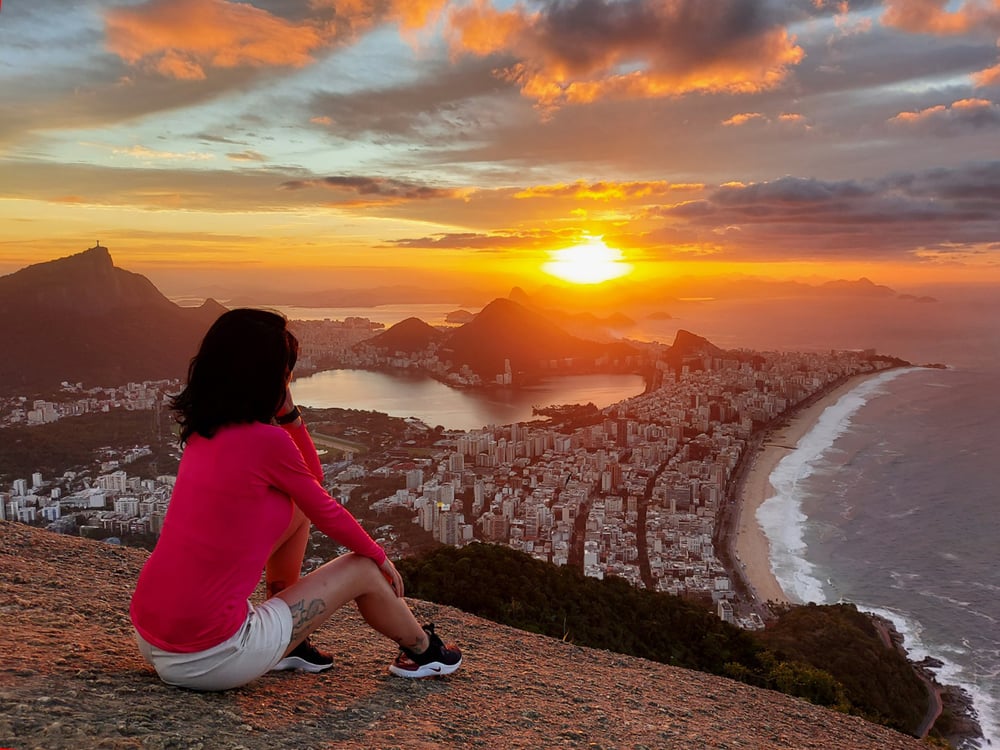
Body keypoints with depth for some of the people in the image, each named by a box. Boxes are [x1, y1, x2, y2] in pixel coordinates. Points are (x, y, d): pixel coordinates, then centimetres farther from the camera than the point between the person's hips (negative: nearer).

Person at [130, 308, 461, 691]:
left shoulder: (204, 429, 5)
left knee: (297, 507, 16)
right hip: (207, 660, -8)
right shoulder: (266, 440, -19)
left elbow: (310, 476, 14)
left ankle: (291, 644, 31)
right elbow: (326, 512, -3)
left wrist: (286, 409, 4)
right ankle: (424, 651, 36)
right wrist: (380, 557, 14)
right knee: (363, 569, 7)